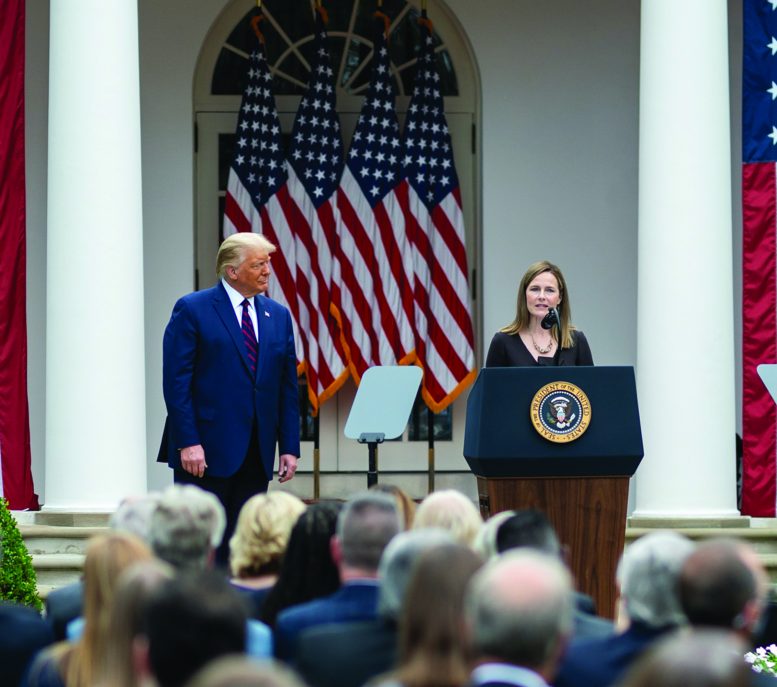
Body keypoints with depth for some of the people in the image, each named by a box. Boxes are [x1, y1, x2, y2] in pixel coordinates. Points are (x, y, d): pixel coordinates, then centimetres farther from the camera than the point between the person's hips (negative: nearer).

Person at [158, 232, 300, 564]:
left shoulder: (278, 316, 13)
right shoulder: (192, 310, -3)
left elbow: (288, 387, 14)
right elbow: (176, 382, -8)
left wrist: (289, 447, 6)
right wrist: (187, 443, -15)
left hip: (256, 456, 5)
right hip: (206, 451, -5)